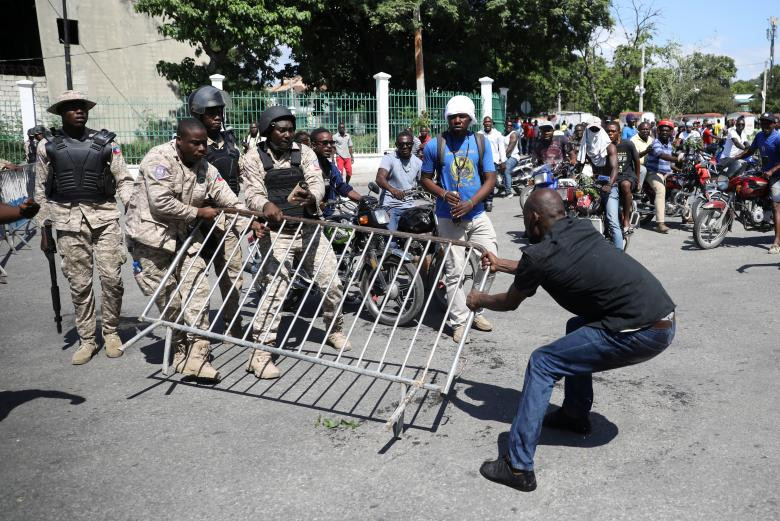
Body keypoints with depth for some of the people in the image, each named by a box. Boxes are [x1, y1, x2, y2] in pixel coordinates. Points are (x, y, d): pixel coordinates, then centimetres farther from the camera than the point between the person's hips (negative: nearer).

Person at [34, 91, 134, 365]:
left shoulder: (105, 142, 6)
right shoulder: (47, 146, 8)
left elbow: (124, 180, 7)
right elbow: (41, 190, 12)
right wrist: (44, 228, 9)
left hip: (104, 216, 0)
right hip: (68, 221, 0)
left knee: (111, 277, -5)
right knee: (79, 283, 3)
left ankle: (110, 332, 14)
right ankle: (87, 340, 15)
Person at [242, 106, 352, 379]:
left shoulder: (304, 152, 5)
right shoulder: (254, 158, 1)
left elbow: (317, 182, -8)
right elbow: (253, 193, -10)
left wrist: (311, 197, -33)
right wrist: (266, 206, -34)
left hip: (308, 228, 3)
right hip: (276, 231, -3)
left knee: (332, 283, 6)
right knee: (275, 288, -15)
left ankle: (334, 329, 32)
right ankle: (261, 351, -8)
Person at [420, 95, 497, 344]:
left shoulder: (481, 142, 3)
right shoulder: (435, 145, -3)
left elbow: (490, 179, 0)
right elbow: (425, 178, 4)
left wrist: (470, 203, -15)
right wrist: (444, 195, -16)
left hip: (477, 214, 3)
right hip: (449, 218, -3)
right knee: (454, 271, -1)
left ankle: (475, 311, 24)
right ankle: (458, 321, 10)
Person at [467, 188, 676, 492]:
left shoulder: (538, 255, -8)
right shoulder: (582, 229, 14)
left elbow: (510, 303, 11)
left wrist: (478, 300, 30)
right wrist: (501, 265, 44)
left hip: (641, 333, -9)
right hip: (664, 318, 9)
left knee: (542, 363, -2)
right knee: (577, 330, 29)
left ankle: (518, 467, -1)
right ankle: (576, 415, 38)